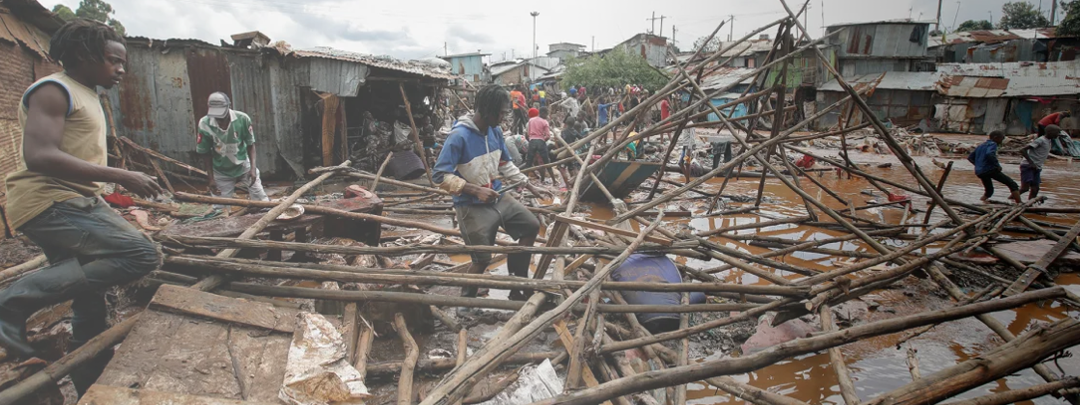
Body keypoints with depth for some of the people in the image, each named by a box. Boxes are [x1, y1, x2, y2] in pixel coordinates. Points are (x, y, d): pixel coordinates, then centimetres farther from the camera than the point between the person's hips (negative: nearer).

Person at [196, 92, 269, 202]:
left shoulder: (242, 119, -21)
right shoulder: (205, 124, -20)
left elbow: (250, 144, -7)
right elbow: (206, 153, -7)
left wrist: (253, 168, -14)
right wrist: (211, 178, -5)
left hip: (244, 166, 0)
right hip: (222, 172, 0)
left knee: (261, 199, 0)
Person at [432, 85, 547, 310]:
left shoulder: (495, 131, 1)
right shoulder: (459, 136, -22)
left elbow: (505, 165, 16)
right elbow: (440, 175, -24)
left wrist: (529, 186, 14)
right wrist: (476, 190, -29)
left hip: (498, 198, 8)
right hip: (472, 207, -8)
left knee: (532, 226, 11)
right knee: (482, 259, -2)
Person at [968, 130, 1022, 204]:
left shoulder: (981, 146, 22)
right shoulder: (992, 144, -2)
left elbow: (970, 157, 24)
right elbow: (989, 154, -24)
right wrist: (997, 165, -17)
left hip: (979, 172, 8)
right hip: (990, 170, -8)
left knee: (989, 191, 24)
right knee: (1013, 185, -6)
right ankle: (1019, 205, -15)